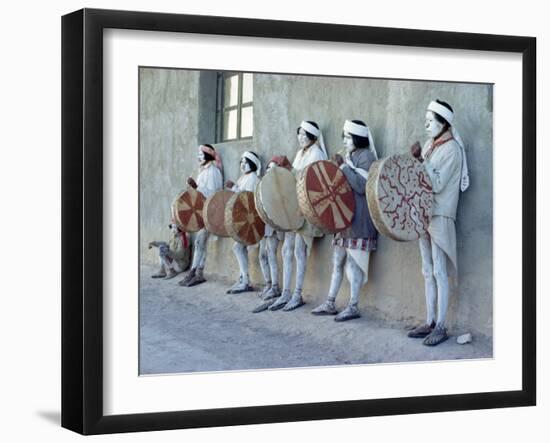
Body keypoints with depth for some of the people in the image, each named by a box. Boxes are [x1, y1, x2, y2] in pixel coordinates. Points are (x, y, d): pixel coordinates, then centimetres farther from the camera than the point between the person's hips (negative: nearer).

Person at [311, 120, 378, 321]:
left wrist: (343, 166, -19)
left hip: (359, 218, -9)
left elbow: (361, 186, -20)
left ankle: (353, 307, -3)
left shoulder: (366, 156, -9)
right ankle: (330, 304, 14)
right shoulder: (349, 156, 16)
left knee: (353, 261, -7)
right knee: (338, 260, 10)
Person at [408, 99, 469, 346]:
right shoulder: (430, 145, 13)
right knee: (428, 272, 10)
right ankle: (429, 323, 16)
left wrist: (420, 159, -21)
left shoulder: (451, 148, -11)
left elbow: (437, 184, -18)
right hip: (424, 214, 8)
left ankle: (440, 327, -4)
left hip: (440, 215, -8)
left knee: (439, 272, -7)